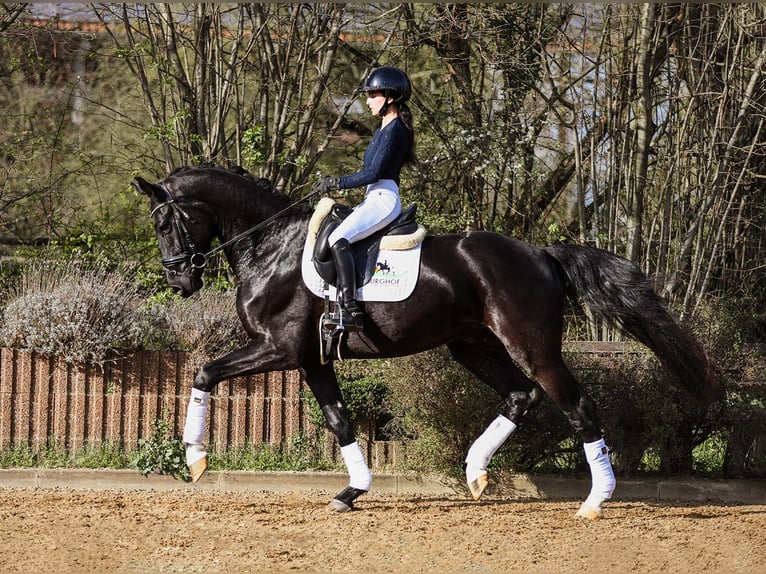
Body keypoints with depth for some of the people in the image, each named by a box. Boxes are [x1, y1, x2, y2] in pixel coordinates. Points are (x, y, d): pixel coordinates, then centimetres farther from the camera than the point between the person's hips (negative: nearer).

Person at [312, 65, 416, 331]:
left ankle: (350, 309, -36)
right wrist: (335, 182, 17)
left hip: (383, 199, -11)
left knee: (338, 239, -28)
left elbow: (373, 173, -18)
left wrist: (336, 183, -12)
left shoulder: (393, 130, -12)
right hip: (375, 199, 11)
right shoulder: (385, 128, 19)